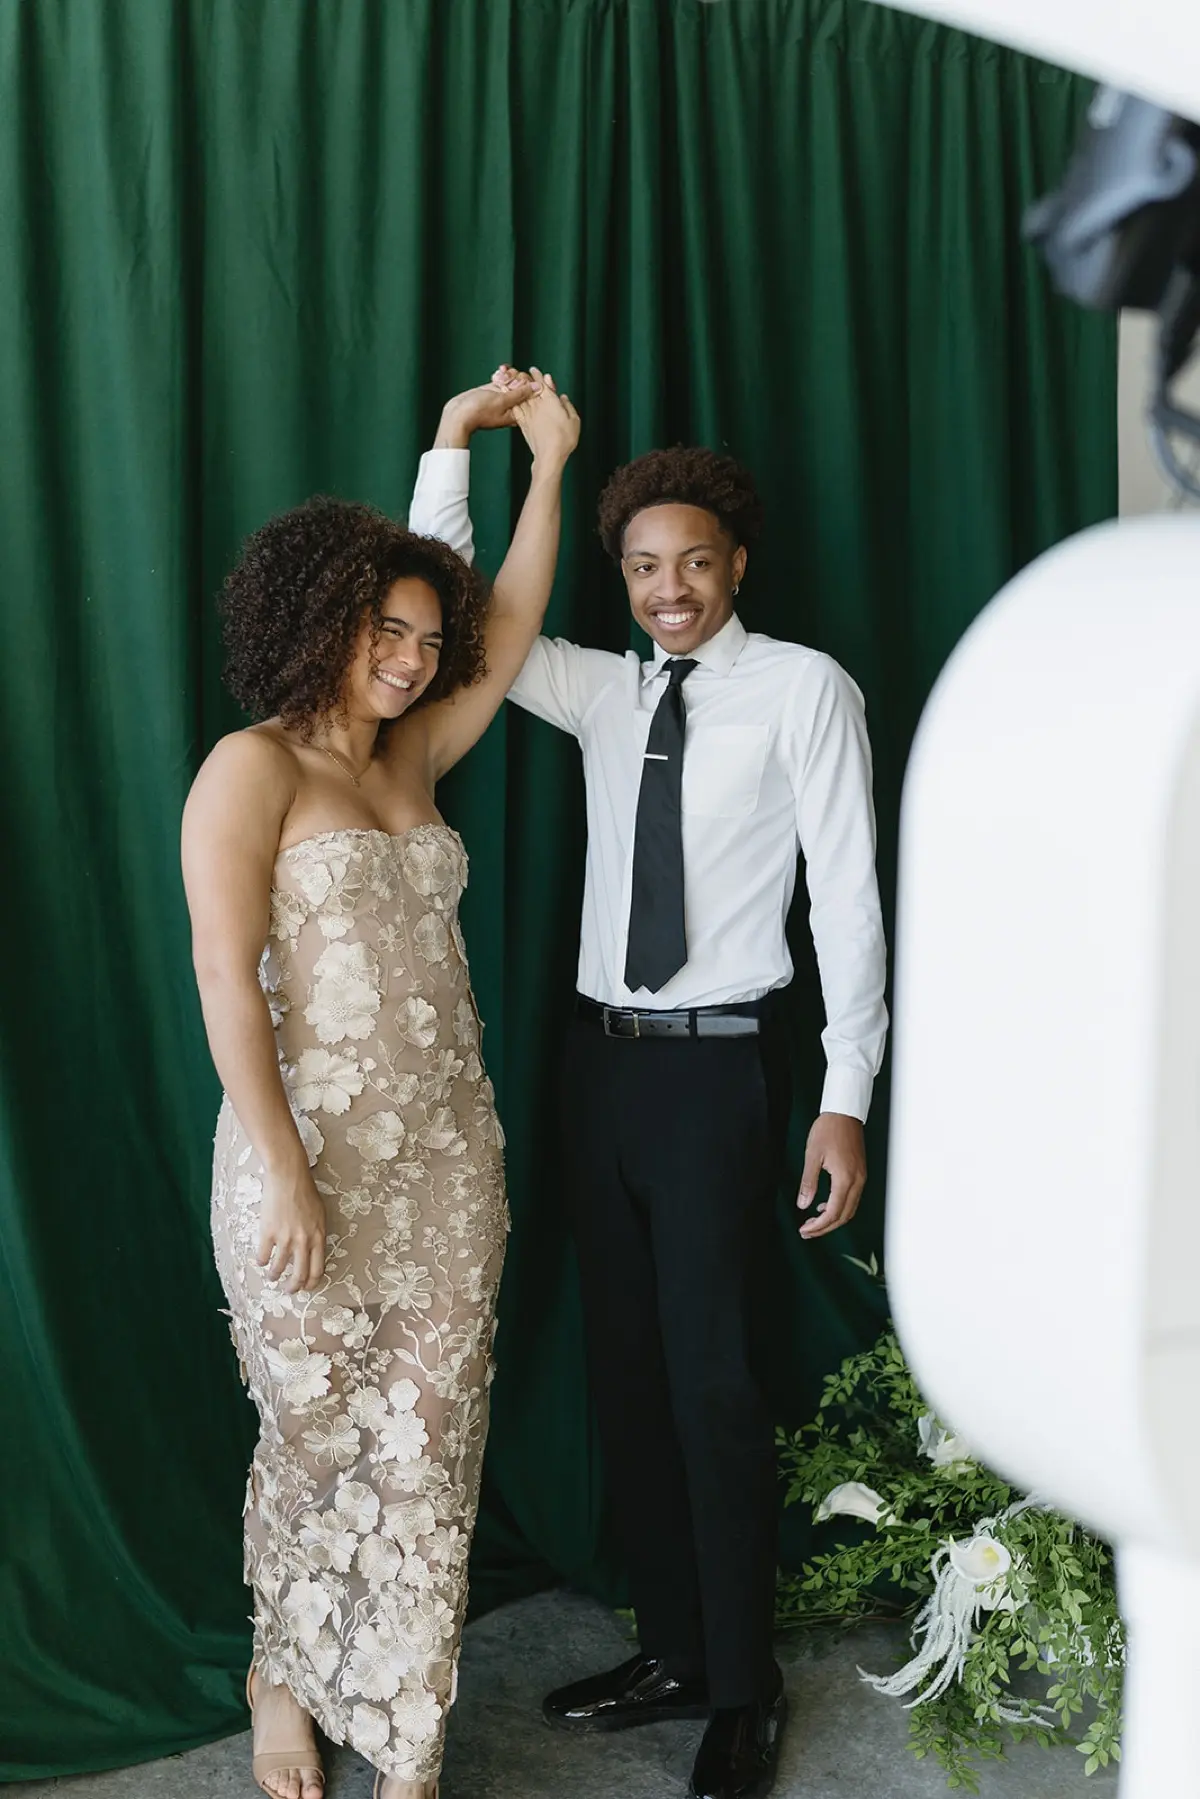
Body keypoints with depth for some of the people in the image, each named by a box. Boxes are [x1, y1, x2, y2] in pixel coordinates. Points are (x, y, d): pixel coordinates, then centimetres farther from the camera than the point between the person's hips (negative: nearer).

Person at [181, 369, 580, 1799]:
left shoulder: (408, 760, 13)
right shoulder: (253, 767, -6)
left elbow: (511, 629, 13)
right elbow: (227, 975, -13)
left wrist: (548, 459, 9)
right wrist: (282, 1172, -18)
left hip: (450, 1156, 6)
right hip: (315, 1155, -6)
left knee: (428, 1454, 6)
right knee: (316, 1444, 9)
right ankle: (286, 1677, 36)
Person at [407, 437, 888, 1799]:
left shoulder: (804, 690, -5)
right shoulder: (603, 691, 11)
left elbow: (848, 890, -9)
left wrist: (846, 1096, -14)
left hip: (717, 1062, -6)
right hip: (604, 1056, 6)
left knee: (713, 1378, -2)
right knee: (624, 1367, 12)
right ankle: (673, 1653, 28)